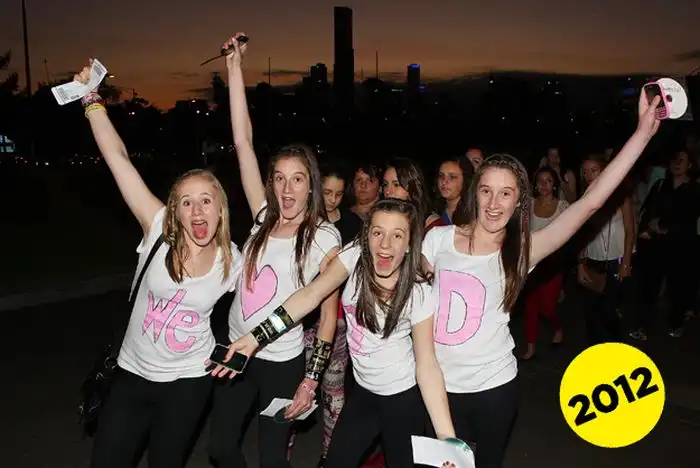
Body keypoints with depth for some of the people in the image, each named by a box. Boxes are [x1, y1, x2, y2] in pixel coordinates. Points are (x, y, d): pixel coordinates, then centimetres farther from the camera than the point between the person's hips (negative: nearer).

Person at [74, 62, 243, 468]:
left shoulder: (232, 263, -12)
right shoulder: (159, 231, -16)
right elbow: (117, 156, -20)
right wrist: (92, 99, -21)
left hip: (189, 381, 0)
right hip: (133, 373, 1)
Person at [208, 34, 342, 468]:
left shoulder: (325, 238, -12)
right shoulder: (264, 219, -3)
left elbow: (330, 312, -8)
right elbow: (243, 142, -7)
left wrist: (312, 379, -10)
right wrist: (235, 65, -8)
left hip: (283, 363, -4)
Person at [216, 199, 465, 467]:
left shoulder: (418, 293, -22)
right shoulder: (356, 256, -15)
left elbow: (427, 365, -20)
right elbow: (311, 295, -15)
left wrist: (447, 438, -26)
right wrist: (255, 337, -22)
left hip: (403, 396, -4)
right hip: (363, 390, 4)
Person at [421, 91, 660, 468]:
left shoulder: (521, 251, -11)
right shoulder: (438, 239, -8)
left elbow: (590, 202, -19)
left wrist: (645, 129, -22)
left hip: (493, 386, 0)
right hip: (440, 383, 1)